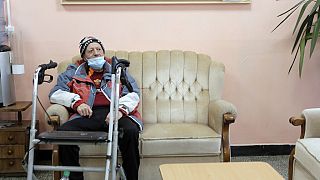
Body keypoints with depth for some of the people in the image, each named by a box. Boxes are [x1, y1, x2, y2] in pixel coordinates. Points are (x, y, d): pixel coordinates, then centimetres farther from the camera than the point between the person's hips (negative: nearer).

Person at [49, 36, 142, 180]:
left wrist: (120, 109, -11)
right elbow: (55, 93, 13)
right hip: (88, 115, 1)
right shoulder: (73, 72, 25)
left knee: (131, 131, -33)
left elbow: (133, 93, 10)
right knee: (64, 131, -29)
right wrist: (76, 102, -6)